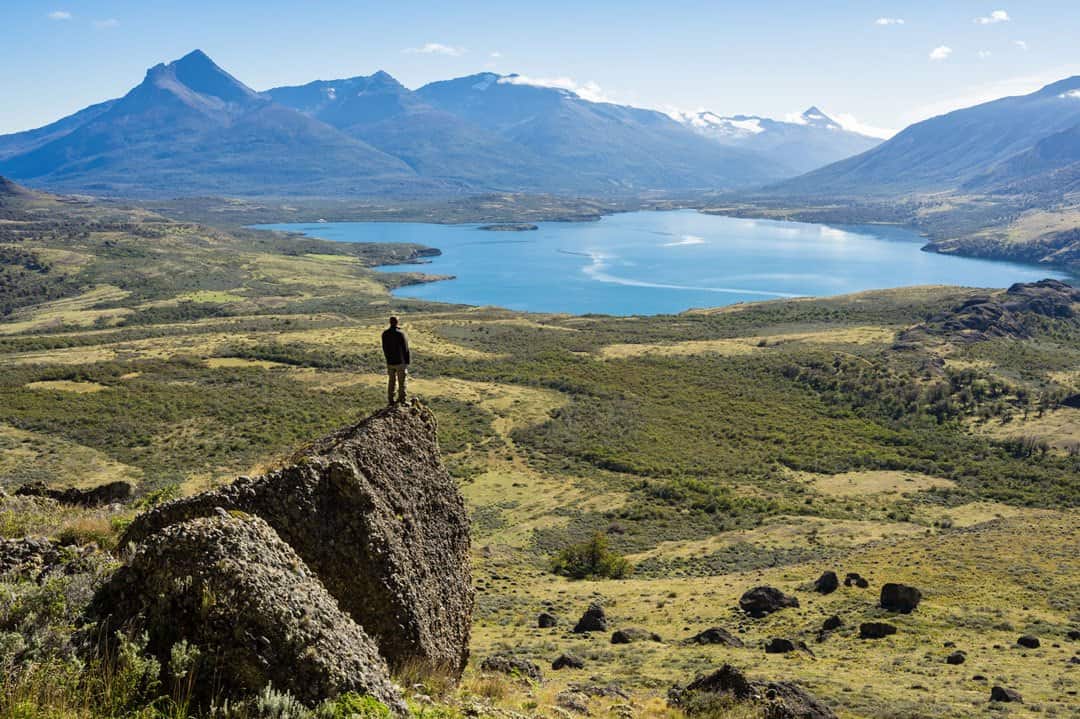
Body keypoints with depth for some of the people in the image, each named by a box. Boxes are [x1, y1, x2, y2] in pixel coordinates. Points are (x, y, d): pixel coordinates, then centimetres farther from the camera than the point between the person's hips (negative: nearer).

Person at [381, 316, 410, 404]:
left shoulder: (385, 333, -4)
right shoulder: (401, 334, -16)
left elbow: (384, 348, 5)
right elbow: (405, 349, -13)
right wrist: (407, 362, -3)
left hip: (390, 362, 4)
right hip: (400, 362, -4)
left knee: (391, 381, 16)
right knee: (401, 382, 6)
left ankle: (390, 401, 19)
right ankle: (402, 401, 9)